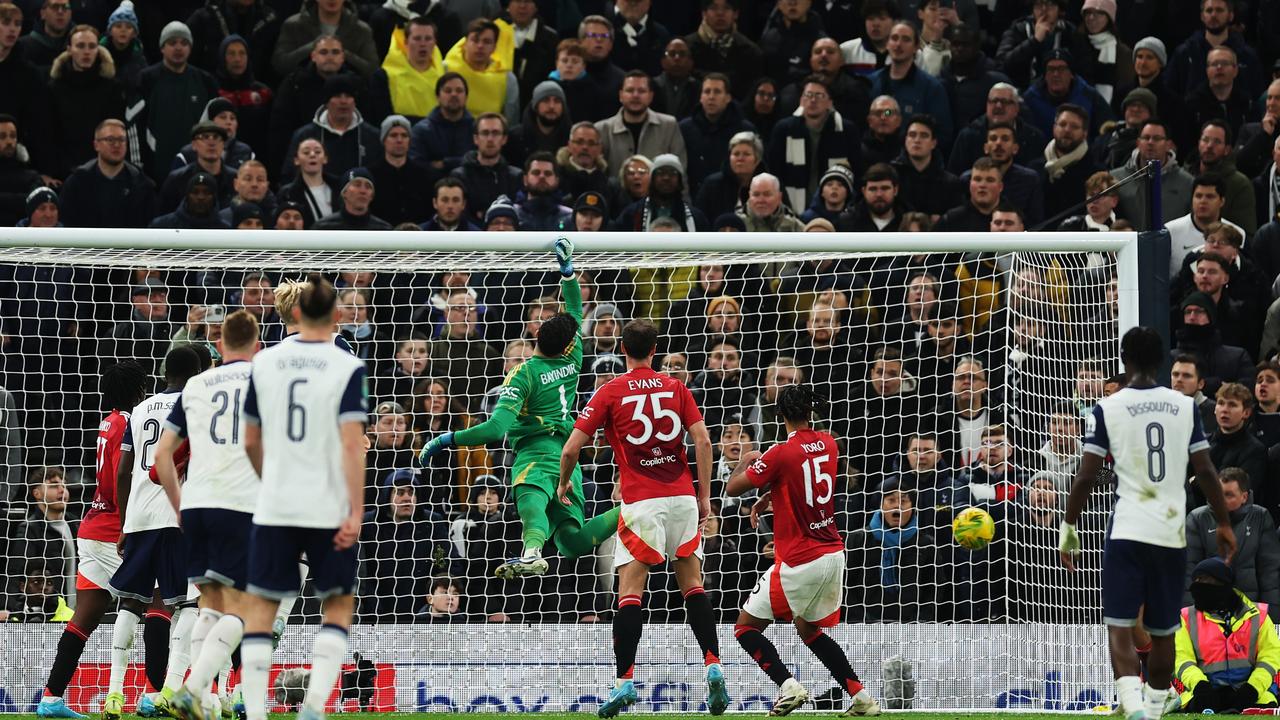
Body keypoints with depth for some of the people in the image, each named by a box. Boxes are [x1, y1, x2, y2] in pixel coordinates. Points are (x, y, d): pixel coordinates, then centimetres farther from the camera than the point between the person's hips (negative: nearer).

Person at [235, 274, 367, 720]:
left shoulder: (265, 363, 4)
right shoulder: (348, 368, -6)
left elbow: (251, 441, 12)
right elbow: (352, 444, -13)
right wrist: (356, 511, -12)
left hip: (274, 509, 2)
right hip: (329, 509, -2)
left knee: (260, 608, 6)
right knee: (338, 606, 12)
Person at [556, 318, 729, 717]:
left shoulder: (609, 392, 1)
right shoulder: (676, 388, 7)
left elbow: (571, 448, -2)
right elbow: (703, 441, -1)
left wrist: (564, 483, 17)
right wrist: (704, 496, 6)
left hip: (641, 501, -3)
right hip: (682, 497, 3)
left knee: (630, 592, -4)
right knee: (692, 584, 12)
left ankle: (625, 681, -13)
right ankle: (713, 666, 0)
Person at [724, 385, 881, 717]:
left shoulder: (782, 453, -17)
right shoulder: (828, 444, 4)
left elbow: (733, 488, -7)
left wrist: (746, 461, 12)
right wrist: (769, 497, 18)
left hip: (799, 562, -7)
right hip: (833, 555, 7)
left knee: (746, 627, 4)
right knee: (809, 629, 25)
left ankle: (788, 686, -14)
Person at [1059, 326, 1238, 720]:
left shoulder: (1107, 409, -3)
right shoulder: (1185, 406, 4)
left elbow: (1086, 476, -4)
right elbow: (1205, 472, 6)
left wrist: (1068, 529, 6)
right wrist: (1224, 524, 16)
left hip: (1127, 533, -3)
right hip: (1172, 534, 3)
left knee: (1119, 627, -6)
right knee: (1163, 633, 15)